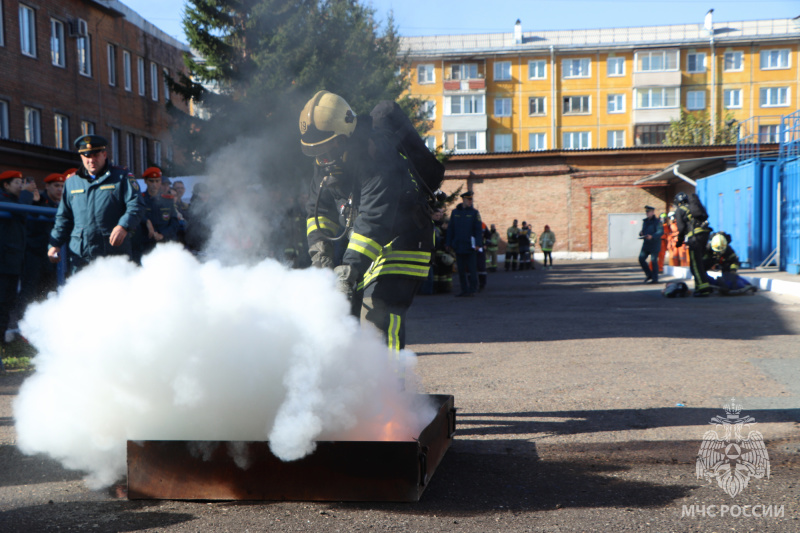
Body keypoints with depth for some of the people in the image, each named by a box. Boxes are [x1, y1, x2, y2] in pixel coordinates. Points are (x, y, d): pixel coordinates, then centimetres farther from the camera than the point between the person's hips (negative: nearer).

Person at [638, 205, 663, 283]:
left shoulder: (657, 221, -8)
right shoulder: (645, 221, 15)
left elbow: (660, 232, -17)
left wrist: (652, 236, -31)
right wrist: (641, 233, -1)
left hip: (654, 244, -7)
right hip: (646, 244, 7)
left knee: (654, 260, -5)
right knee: (641, 258, 1)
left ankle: (654, 278, 3)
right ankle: (649, 275, 17)